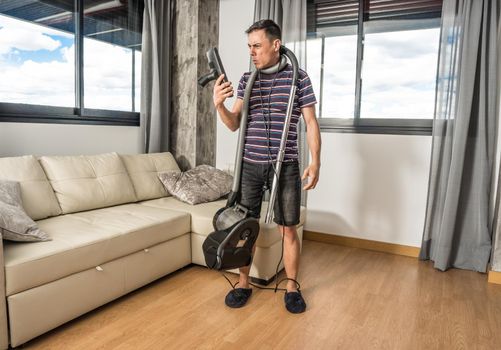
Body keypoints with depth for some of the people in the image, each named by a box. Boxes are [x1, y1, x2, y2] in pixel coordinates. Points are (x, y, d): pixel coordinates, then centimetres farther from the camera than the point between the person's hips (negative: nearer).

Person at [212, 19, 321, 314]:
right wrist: (219, 105, -17)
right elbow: (234, 124, 3)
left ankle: (292, 287, 23)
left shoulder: (299, 77, 0)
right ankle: (243, 284, 24)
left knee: (288, 228, 5)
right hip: (250, 165, 3)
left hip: (285, 166, -2)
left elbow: (311, 123, 1)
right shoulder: (246, 79, 8)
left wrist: (316, 161, -7)